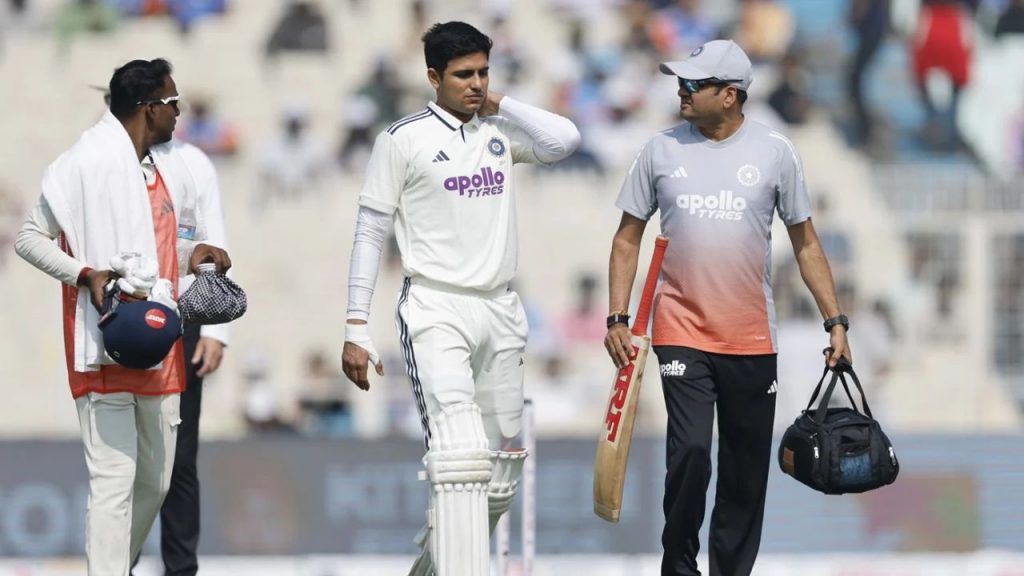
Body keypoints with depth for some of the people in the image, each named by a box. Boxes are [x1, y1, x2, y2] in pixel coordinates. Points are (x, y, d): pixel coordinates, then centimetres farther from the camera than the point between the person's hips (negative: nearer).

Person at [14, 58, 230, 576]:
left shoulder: (174, 169, 13)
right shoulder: (85, 165, -9)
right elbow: (30, 238, -5)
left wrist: (195, 251, 5)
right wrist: (86, 274, -18)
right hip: (104, 352, -8)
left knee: (155, 481, 12)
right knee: (114, 480, -12)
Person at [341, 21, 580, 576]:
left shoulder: (500, 131, 11)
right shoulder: (404, 138, -1)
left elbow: (564, 140, -9)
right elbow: (370, 233, 0)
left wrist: (499, 105, -2)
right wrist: (356, 329, -4)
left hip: (500, 312, 5)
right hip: (436, 309, -5)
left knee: (501, 472, 8)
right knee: (461, 456, -22)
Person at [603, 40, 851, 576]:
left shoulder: (774, 151, 1)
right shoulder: (661, 150, 2)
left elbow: (805, 243, 7)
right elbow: (628, 239, 8)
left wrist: (834, 322, 1)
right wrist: (617, 319, 0)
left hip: (751, 340, 1)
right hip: (682, 331, -1)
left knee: (746, 470, 5)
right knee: (690, 449, -15)